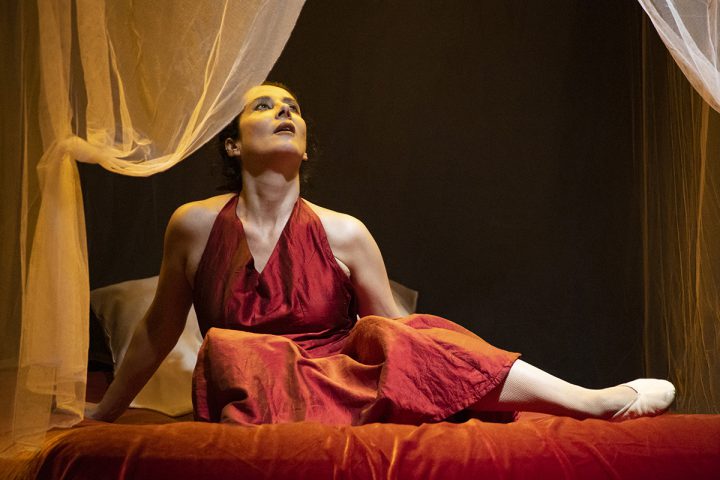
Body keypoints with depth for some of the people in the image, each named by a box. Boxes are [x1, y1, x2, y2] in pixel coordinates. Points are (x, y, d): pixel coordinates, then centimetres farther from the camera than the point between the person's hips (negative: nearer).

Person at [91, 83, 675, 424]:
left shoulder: (345, 234, -1)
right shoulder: (195, 226, 0)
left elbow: (398, 337, 5)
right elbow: (158, 329, 11)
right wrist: (102, 415, 18)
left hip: (341, 395, 1)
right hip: (251, 407, 0)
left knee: (398, 342, -32)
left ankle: (590, 400, -29)